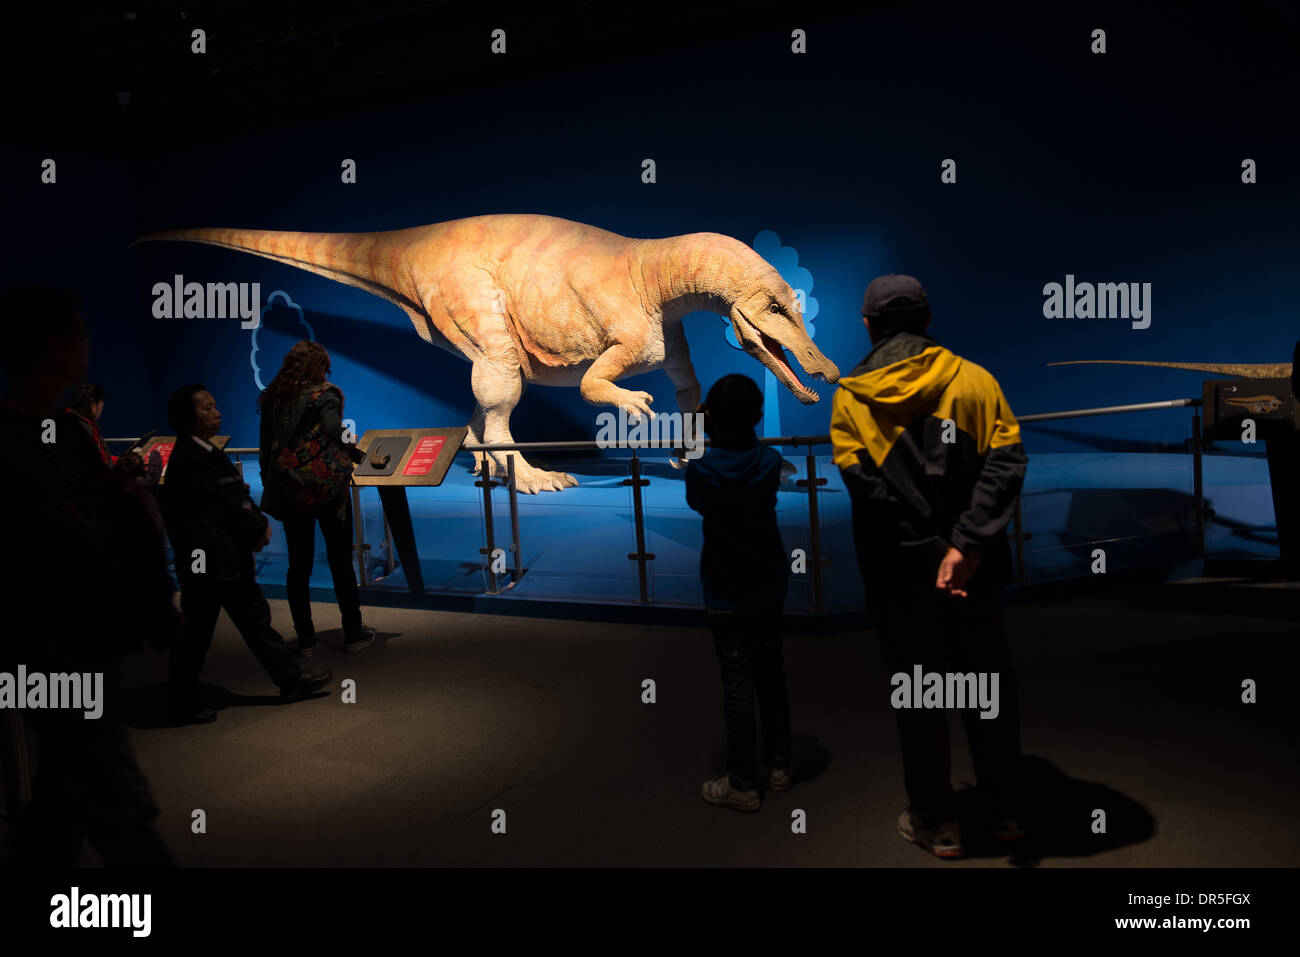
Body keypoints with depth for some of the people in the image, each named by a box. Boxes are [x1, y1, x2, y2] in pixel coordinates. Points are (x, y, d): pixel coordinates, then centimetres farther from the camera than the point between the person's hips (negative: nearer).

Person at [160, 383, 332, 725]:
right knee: (195, 636, 3)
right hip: (206, 561, -10)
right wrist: (258, 530, -8)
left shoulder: (211, 454, 13)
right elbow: (220, 507, -19)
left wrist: (260, 524, -6)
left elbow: (239, 496, 11)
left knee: (256, 618, 13)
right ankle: (184, 706, 16)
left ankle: (290, 680, 20)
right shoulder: (185, 460, -17)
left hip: (231, 558, 10)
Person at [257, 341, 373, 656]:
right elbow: (335, 433, -22)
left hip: (290, 491, 4)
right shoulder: (324, 395, -7)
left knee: (298, 565, 10)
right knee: (340, 562, 7)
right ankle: (354, 633, 15)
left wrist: (269, 486, 15)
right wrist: (358, 456, -7)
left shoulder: (271, 399, 8)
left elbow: (266, 449, 10)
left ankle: (305, 640, 15)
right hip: (326, 487, -4)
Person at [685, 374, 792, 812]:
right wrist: (741, 433, 16)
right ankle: (779, 766, 29)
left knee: (737, 685, 1)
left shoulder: (700, 470, -16)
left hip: (725, 596, -4)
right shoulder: (770, 462, -8)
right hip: (768, 590, 4)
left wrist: (710, 440, 12)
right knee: (771, 676, 16)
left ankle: (742, 784, 9)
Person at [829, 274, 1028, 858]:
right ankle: (1006, 812, 31)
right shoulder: (973, 379, 0)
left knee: (918, 697, 12)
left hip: (901, 574, -2)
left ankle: (935, 823, 24)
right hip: (977, 571, 2)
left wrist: (931, 553, -16)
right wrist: (967, 546, -20)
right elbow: (1006, 461, -13)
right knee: (989, 685, 18)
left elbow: (867, 486, -16)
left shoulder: (850, 399, -3)